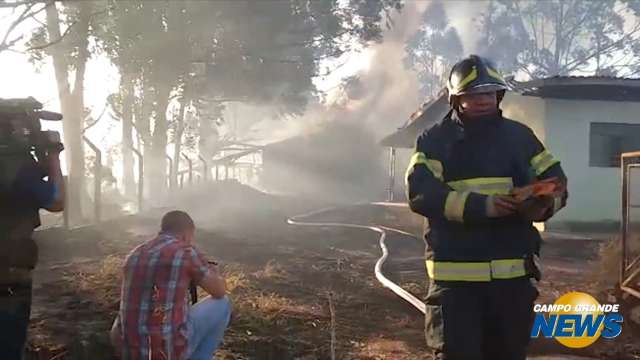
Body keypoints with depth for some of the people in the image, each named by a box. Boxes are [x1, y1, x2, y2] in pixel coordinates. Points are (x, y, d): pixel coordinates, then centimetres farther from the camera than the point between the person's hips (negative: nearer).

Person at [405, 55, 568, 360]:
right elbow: (421, 194, -12)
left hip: (513, 273, 3)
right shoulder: (434, 140, 1)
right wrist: (481, 205, -24)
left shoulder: (519, 135, 11)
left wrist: (543, 205, -14)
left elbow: (556, 182, 11)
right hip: (455, 275, -3)